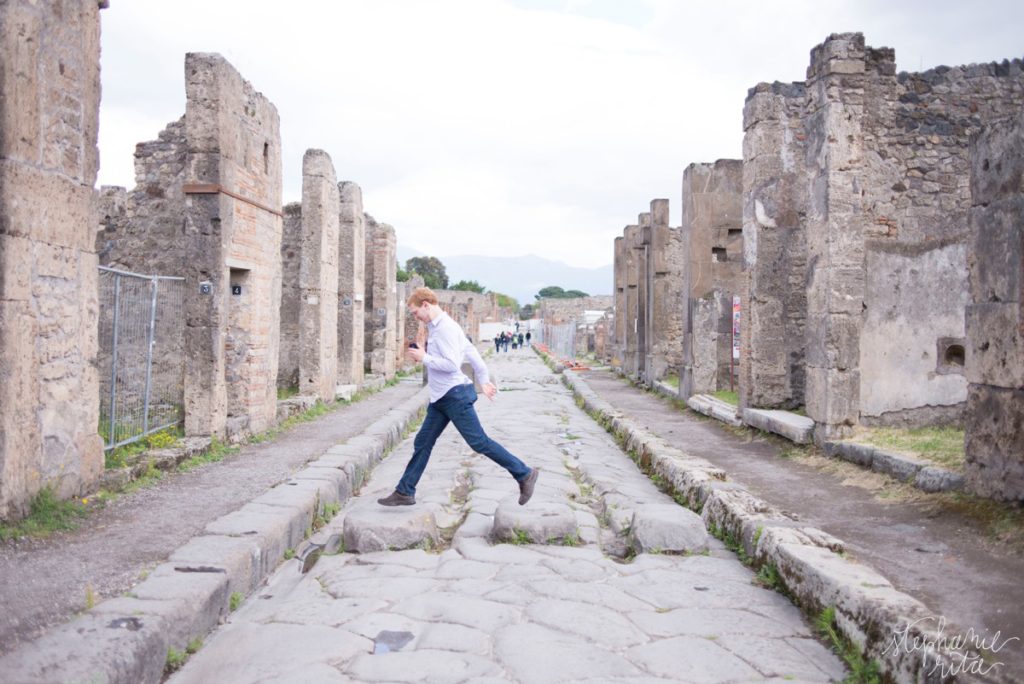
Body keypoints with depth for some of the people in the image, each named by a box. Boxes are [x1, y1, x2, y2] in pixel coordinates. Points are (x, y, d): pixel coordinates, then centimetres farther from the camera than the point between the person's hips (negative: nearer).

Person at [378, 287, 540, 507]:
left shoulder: (446, 328, -16)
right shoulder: (436, 327, 15)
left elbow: (452, 365, -24)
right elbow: (471, 351, 20)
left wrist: (423, 358, -14)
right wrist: (483, 380, 23)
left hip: (454, 395, -10)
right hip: (440, 398, 10)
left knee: (480, 443, -6)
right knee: (422, 444, 11)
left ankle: (524, 474, 5)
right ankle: (404, 492, 18)